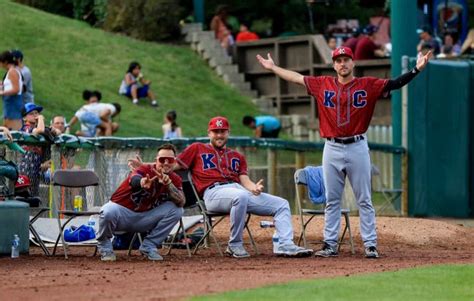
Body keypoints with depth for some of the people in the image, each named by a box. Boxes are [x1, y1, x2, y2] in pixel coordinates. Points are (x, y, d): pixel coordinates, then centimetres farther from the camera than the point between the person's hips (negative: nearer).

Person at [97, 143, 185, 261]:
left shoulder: (175, 179, -3)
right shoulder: (145, 169, -19)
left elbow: (181, 202, -18)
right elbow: (134, 179, -44)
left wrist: (169, 184, -34)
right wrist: (142, 183, -69)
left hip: (145, 218, 4)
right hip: (122, 211, -4)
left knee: (176, 210, -15)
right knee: (108, 212, -37)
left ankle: (149, 246, -1)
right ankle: (104, 246, -4)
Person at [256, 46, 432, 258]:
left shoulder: (368, 85, -1)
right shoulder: (323, 85, 7)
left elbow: (395, 84, -8)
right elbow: (297, 78, 12)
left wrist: (416, 69, -20)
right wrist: (272, 68, 14)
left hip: (357, 147, -2)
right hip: (332, 148, 2)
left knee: (364, 199, 1)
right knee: (332, 200, 7)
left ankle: (370, 244, 3)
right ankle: (330, 244, 11)